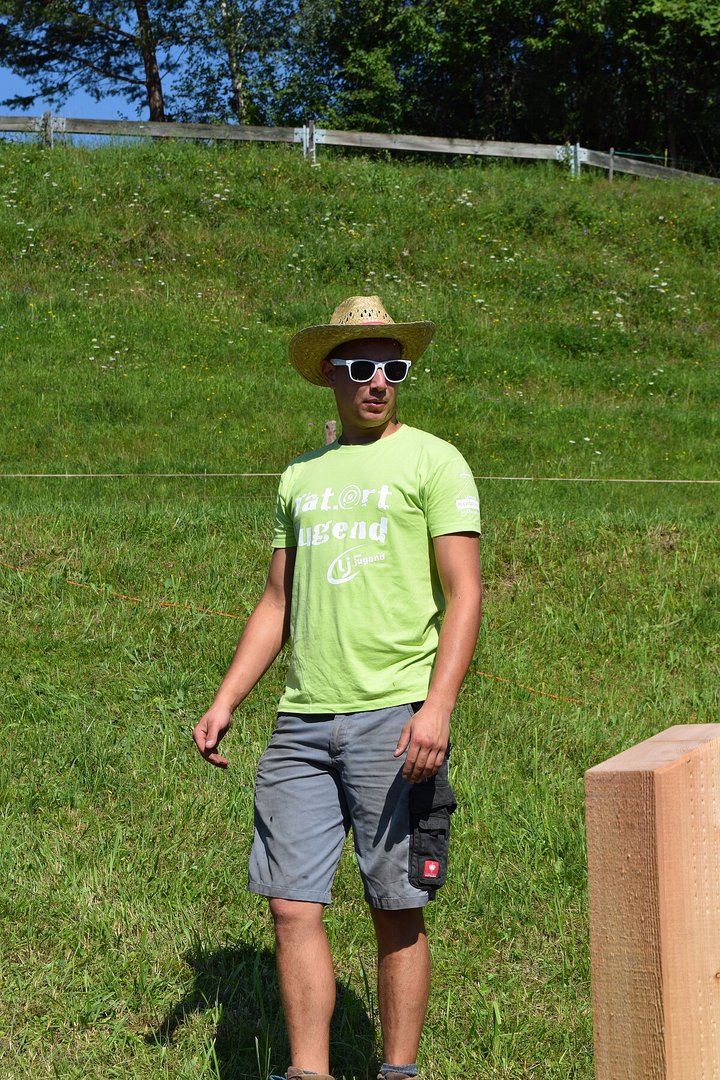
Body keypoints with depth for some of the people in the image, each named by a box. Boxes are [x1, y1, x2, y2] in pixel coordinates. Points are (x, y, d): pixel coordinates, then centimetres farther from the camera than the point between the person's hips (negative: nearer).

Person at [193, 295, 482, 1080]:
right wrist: (223, 703, 14)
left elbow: (465, 595, -6)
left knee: (397, 913, 2)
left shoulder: (433, 462, 2)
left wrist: (436, 708, -18)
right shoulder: (302, 477, 18)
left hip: (394, 719, -4)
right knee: (293, 906, 1)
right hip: (303, 721, 5)